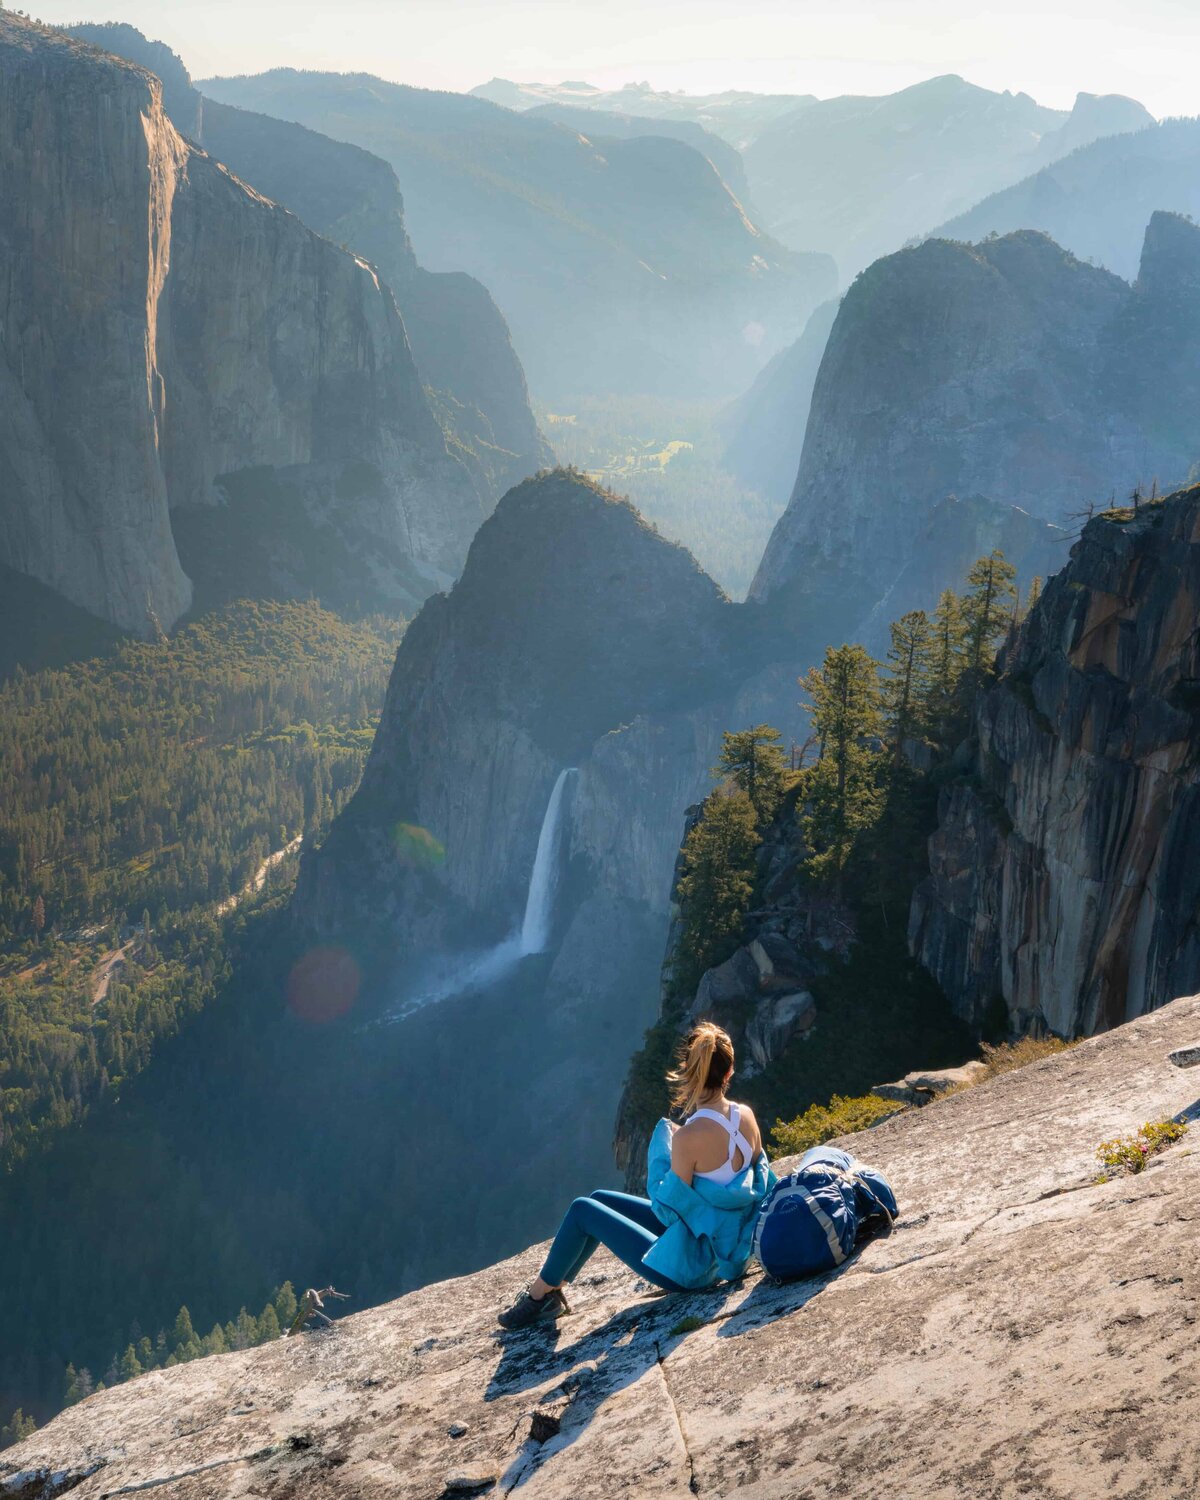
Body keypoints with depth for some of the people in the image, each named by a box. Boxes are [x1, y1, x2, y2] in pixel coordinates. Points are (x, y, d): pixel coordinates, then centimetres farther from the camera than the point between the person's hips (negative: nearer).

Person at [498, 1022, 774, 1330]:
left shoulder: (689, 1137, -28)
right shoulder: (746, 1116, -6)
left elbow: (666, 1205, -18)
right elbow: (760, 1174, 10)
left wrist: (663, 1140, -9)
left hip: (691, 1266, -8)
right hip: (726, 1247, 8)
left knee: (582, 1210, 5)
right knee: (599, 1199, 19)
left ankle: (540, 1296, 22)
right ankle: (552, 1288, 32)